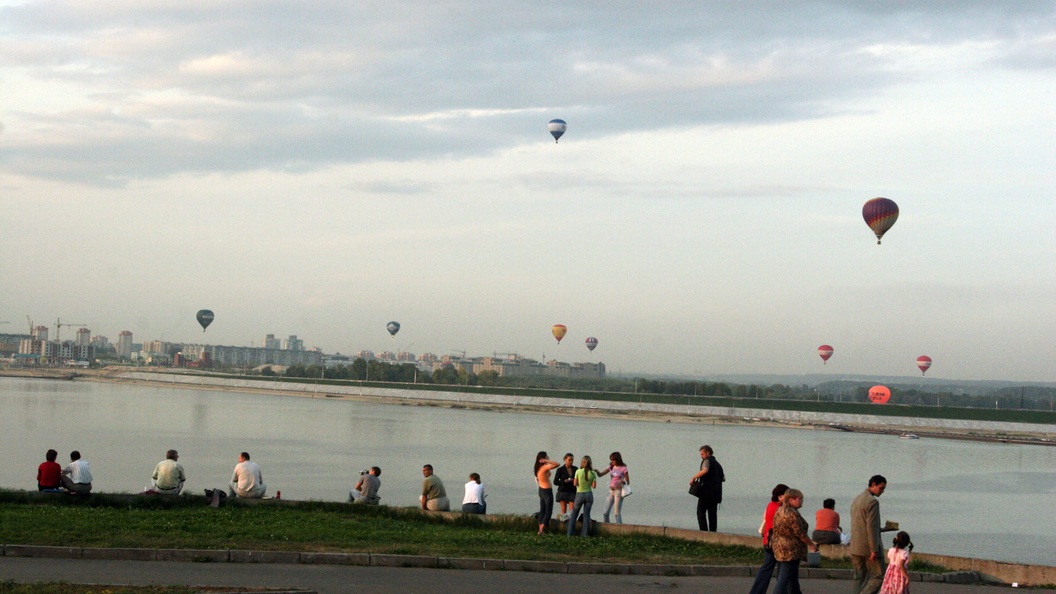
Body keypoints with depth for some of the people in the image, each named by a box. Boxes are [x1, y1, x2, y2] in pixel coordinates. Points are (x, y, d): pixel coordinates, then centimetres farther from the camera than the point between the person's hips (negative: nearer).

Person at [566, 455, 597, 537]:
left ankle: (569, 533, 11)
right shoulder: (593, 473, -6)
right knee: (586, 514, 8)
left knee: (574, 514, 12)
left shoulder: (578, 472, -10)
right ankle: (585, 534, 6)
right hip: (589, 494, 1)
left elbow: (575, 484, -7)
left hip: (579, 494, -1)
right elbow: (594, 486, -5)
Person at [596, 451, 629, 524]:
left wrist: (622, 482, -23)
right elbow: (600, 474, 4)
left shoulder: (623, 469, -5)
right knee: (606, 512, 3)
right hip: (611, 491, 6)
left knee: (617, 513, -7)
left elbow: (628, 482, -2)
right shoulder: (611, 467, 9)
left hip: (618, 491, -6)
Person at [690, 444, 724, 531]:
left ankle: (704, 531, -15)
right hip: (716, 494, 7)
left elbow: (705, 471, -24)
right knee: (713, 514, 8)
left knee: (701, 512, -4)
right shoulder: (717, 464, 22)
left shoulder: (707, 461, -3)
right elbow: (723, 478, 21)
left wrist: (693, 478, -20)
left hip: (706, 492, -7)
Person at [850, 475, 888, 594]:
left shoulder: (856, 500, 15)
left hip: (856, 547, 9)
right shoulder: (872, 501, -15)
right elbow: (872, 527, -20)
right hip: (869, 546, -9)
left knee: (860, 579, 10)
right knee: (878, 577, -1)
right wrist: (874, 550, -20)